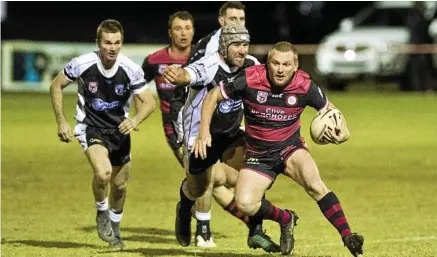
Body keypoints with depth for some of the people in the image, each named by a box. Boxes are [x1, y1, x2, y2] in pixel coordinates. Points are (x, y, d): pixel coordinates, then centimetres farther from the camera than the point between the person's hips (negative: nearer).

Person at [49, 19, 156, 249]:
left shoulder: (131, 69, -17)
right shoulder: (82, 64, -19)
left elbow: (149, 102, -12)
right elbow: (56, 86, -3)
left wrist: (135, 120, -32)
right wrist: (61, 122, -6)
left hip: (119, 128, 3)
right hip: (90, 127, -3)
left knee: (120, 185, 11)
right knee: (103, 172, -28)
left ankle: (114, 228, 38)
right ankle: (102, 214, 1)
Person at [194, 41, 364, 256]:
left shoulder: (305, 86, -14)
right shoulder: (249, 80, -19)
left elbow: (328, 109, 4)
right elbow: (213, 97, -5)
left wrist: (341, 131, -18)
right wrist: (204, 131, -16)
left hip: (290, 149, -1)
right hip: (258, 155, 1)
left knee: (315, 185, -31)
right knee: (245, 204, -20)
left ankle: (347, 237, -25)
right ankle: (284, 219, 10)